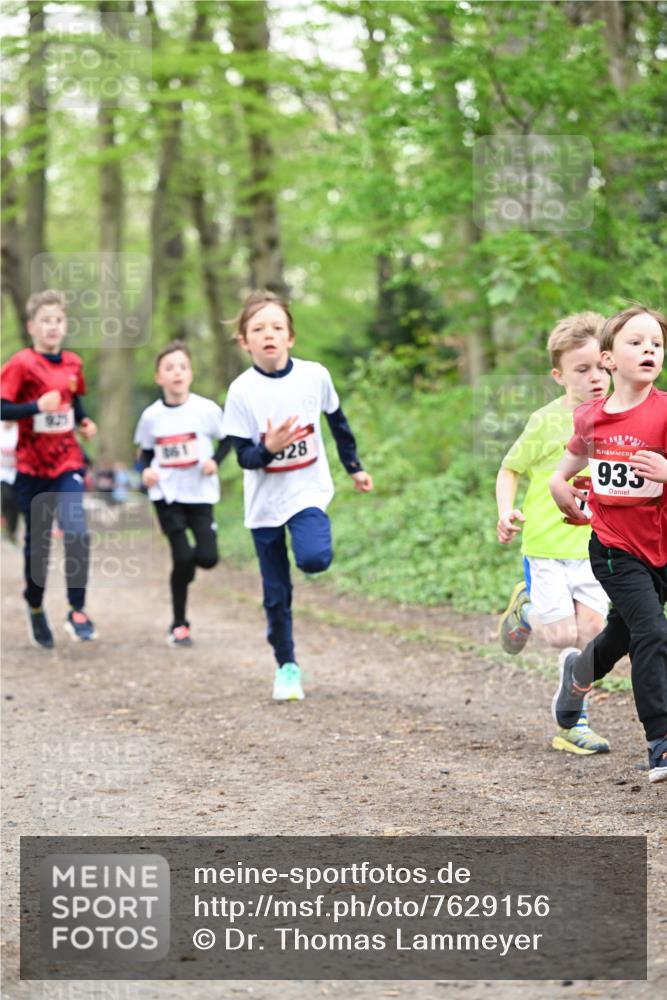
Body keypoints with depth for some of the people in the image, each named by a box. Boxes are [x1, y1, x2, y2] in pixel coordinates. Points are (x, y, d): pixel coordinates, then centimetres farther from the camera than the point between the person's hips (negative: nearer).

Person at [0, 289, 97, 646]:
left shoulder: (73, 364, 5)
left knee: (77, 533, -16)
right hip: (32, 466, -2)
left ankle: (77, 611, -7)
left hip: (67, 463, 2)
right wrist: (37, 406, -29)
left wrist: (84, 421, 3)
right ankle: (35, 607, 30)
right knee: (37, 542, 8)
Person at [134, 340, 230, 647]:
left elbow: (227, 439, 6)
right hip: (167, 495, -1)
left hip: (200, 494, 1)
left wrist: (215, 460, -11)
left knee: (207, 558, -9)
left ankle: (188, 557, 29)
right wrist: (146, 471, -8)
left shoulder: (206, 409, -7)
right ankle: (179, 624, 6)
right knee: (183, 558, -10)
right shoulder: (151, 416, -3)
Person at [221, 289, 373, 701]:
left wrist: (355, 467, 18)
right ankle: (287, 668, 23)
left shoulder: (314, 376, -7)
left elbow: (337, 422, 11)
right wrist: (268, 448, -31)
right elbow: (244, 456, -10)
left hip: (308, 490, 0)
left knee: (315, 558, -28)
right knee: (276, 593, 6)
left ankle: (309, 541, 9)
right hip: (265, 501, 0)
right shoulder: (241, 391, -11)